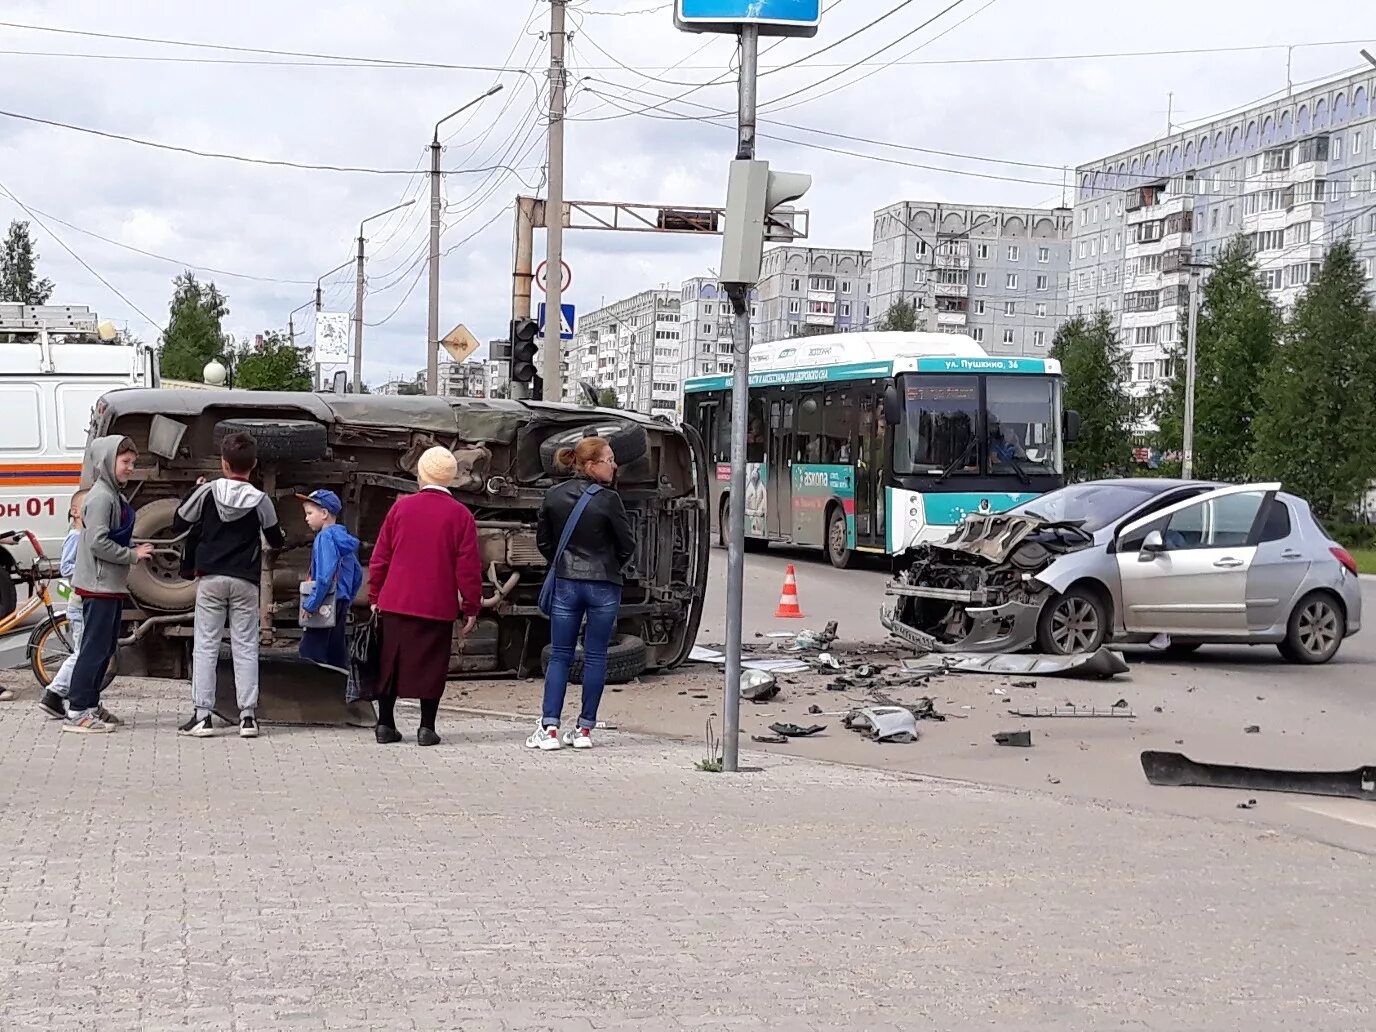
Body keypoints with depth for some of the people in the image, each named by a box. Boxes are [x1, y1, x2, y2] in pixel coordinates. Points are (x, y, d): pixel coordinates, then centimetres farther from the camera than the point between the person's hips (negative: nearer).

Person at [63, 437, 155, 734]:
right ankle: (77, 712, -5)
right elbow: (98, 542, -22)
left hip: (112, 585, 10)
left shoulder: (116, 496, 16)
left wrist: (135, 548, 7)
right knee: (95, 647, -8)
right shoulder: (100, 497, -15)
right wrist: (133, 555, -15)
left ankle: (90, 703, 21)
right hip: (98, 585, -10)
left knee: (107, 646, 14)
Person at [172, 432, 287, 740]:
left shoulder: (207, 492, -4)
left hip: (210, 579, 0)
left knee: (205, 646, 3)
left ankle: (202, 716, -1)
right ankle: (248, 716, 2)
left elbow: (178, 525, 5)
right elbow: (277, 540, 6)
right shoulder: (260, 500, -4)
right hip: (245, 582, 0)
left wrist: (194, 492, 18)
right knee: (245, 647, 5)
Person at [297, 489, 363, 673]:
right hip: (342, 606, 9)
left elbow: (325, 575, -24)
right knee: (337, 660, 12)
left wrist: (310, 604, -18)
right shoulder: (343, 538, 13)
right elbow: (358, 575, 19)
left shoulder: (326, 537, -13)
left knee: (310, 658, -10)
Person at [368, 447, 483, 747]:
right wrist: (472, 607, 2)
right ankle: (427, 727, 3)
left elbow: (380, 556, 6)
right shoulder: (460, 514, -5)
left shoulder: (401, 507, 2)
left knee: (390, 663, 10)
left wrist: (375, 595, 16)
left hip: (395, 602, 2)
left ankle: (385, 724, 13)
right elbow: (469, 566, -5)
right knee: (431, 665, 4)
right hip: (439, 606, -2)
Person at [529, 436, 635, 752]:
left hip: (565, 584, 3)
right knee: (595, 656, 7)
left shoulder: (554, 496, 0)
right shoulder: (608, 499, -12)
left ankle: (549, 727, -1)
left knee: (560, 655, 7)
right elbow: (627, 544, -6)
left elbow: (543, 540, 8)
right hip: (604, 585, -3)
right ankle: (585, 728, 9)